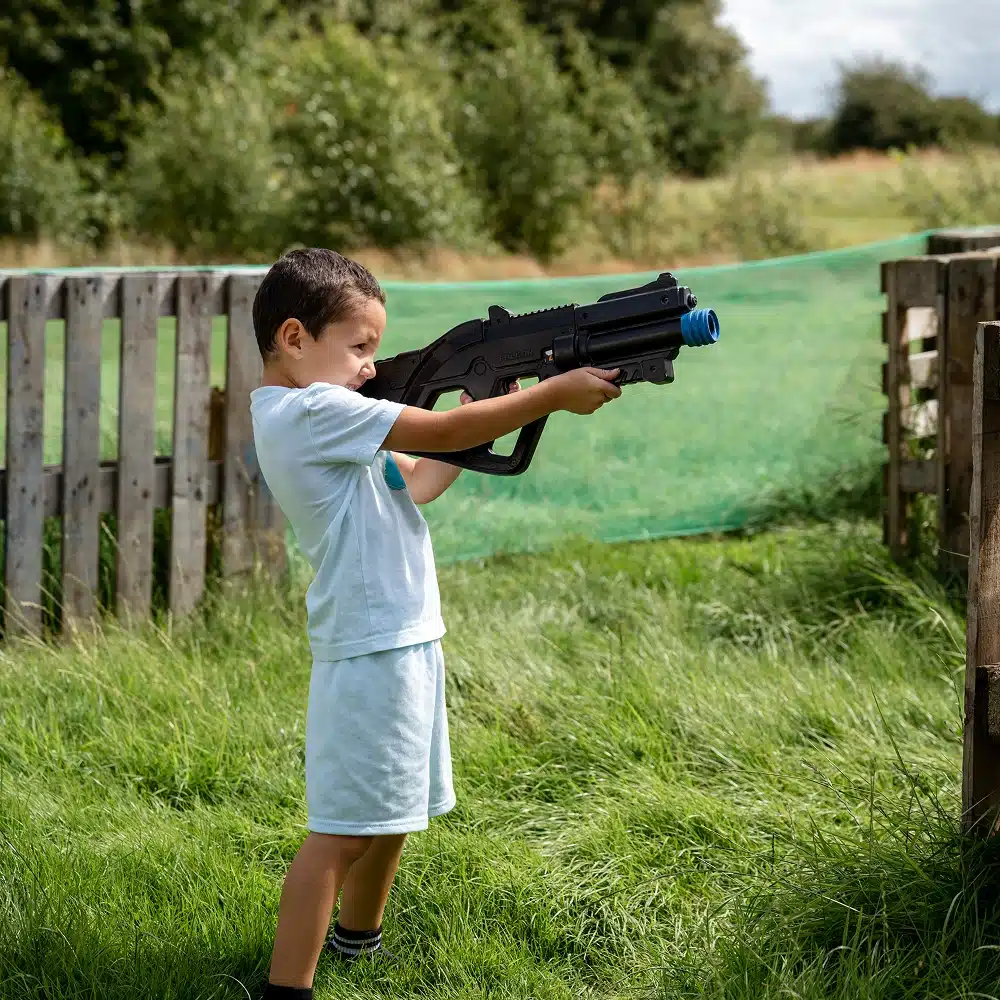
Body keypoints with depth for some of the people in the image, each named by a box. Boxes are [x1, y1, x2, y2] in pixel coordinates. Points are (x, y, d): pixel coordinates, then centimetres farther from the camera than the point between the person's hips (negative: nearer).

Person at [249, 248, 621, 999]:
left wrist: (485, 412, 8)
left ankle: (357, 940, 42)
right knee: (340, 830, -9)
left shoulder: (299, 416, 14)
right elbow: (444, 432, -18)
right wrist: (555, 394, -11)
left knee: (394, 811, 24)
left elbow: (415, 483, 17)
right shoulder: (313, 410, -18)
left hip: (402, 640, 10)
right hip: (374, 649, -10)